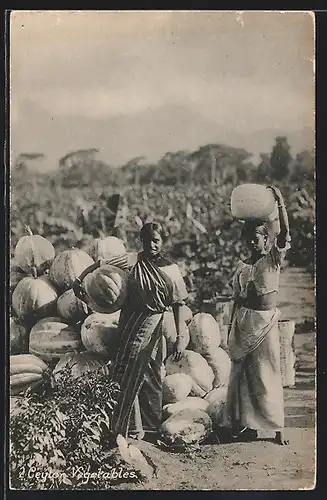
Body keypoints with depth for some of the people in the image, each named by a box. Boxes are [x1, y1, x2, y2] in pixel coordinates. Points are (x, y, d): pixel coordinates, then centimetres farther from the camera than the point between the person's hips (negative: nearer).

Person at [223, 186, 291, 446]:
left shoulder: (274, 260, -2)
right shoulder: (242, 268, 7)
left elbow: (285, 234, -20)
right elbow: (237, 300, 11)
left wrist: (280, 203, -26)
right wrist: (231, 328, 11)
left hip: (266, 321, -3)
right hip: (244, 320, 3)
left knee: (268, 373, 1)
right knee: (242, 372, 7)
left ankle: (277, 426, 11)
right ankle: (245, 423, 18)